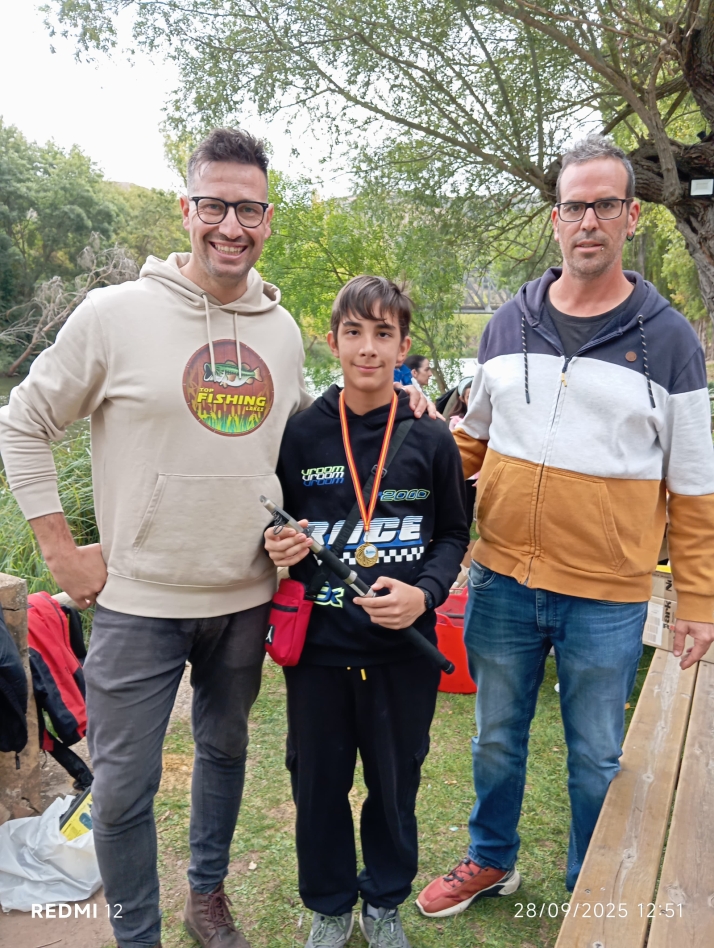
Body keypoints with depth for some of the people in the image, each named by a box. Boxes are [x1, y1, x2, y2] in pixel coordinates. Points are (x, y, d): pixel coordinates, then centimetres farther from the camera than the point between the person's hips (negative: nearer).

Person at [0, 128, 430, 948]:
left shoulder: (282, 328, 4)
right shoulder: (116, 313, -10)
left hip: (247, 597, 4)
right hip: (139, 601, -4)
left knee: (225, 749, 22)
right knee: (123, 786, 8)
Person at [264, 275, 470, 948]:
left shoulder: (431, 440, -2)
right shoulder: (300, 434, -2)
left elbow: (453, 534, 4)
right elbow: (276, 529, 9)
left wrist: (424, 592, -13)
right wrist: (278, 546, -13)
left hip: (403, 649, 0)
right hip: (318, 646, 1)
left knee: (395, 783, 15)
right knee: (318, 782, 14)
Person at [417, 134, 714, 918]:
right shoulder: (508, 325, 4)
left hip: (607, 597, -2)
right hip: (502, 580, 3)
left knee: (597, 757, 16)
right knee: (497, 738, 20)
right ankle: (490, 861, 45)